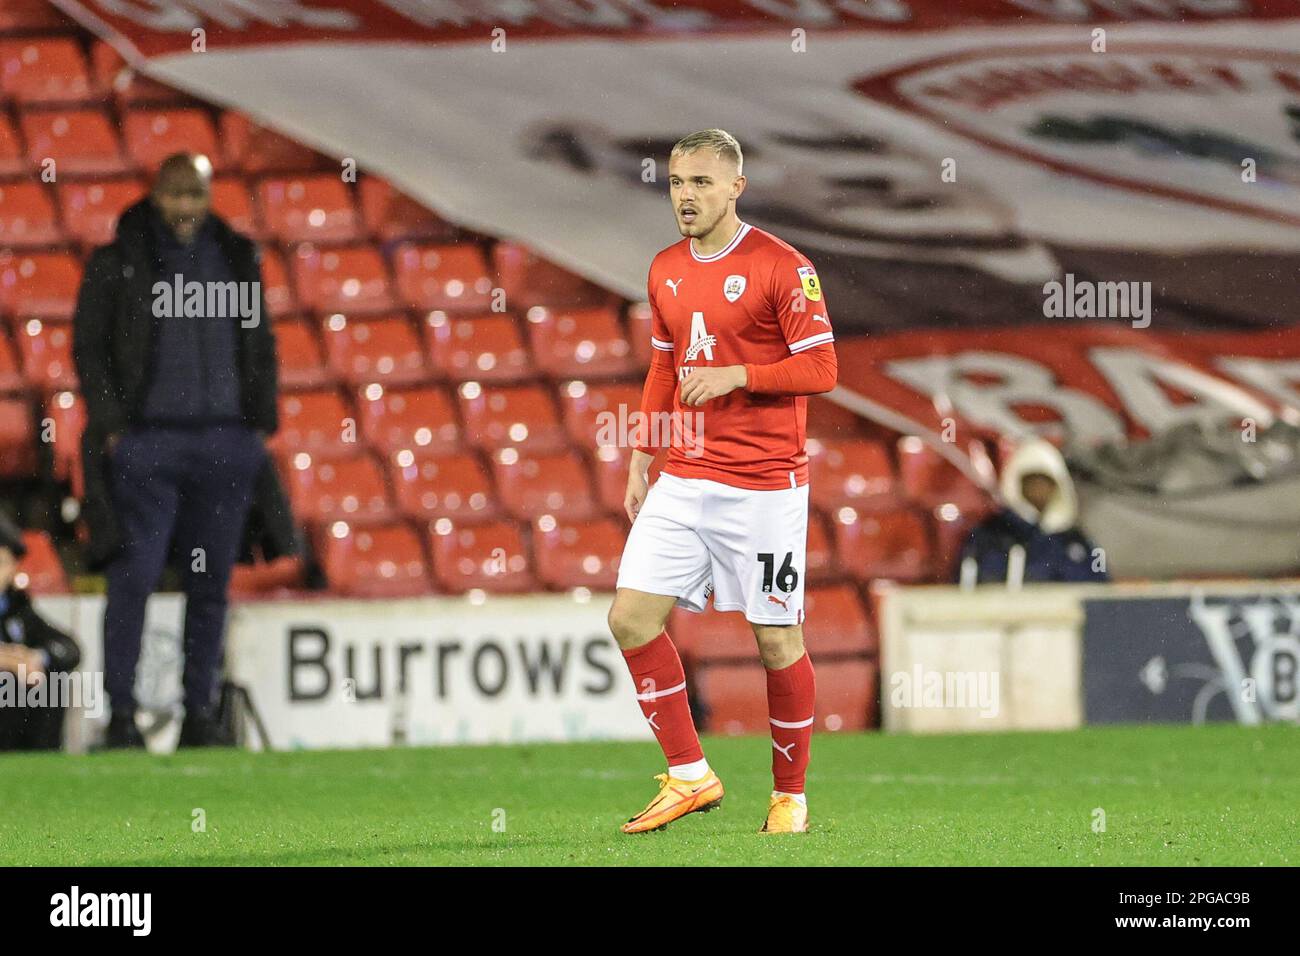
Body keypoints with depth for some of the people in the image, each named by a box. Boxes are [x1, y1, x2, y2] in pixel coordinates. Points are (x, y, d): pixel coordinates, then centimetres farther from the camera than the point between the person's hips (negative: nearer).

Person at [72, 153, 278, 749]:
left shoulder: (237, 258, 12)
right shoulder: (117, 264, 3)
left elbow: (261, 345, 18)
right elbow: (88, 347, 3)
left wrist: (261, 421, 9)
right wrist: (110, 425, -6)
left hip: (226, 445, 3)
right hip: (146, 440, -3)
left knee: (211, 583, 4)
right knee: (134, 576, -8)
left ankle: (200, 713, 8)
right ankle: (121, 715, -5)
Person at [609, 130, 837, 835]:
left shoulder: (783, 268, -9)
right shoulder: (666, 271, 12)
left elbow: (820, 368, -11)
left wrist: (737, 375, -21)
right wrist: (641, 463, 19)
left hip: (764, 485, -6)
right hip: (683, 481, 6)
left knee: (777, 640, -1)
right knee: (631, 617, -5)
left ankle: (790, 796, 15)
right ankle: (688, 776, 6)